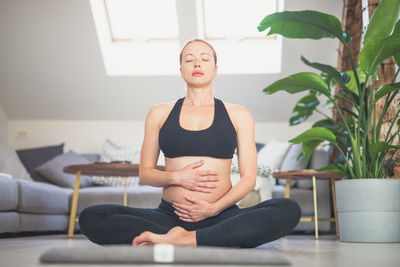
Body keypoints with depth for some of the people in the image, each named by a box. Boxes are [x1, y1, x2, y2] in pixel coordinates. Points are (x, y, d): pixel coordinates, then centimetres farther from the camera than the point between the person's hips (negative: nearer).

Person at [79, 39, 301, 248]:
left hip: (221, 217, -1)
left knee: (289, 210, -29)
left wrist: (214, 208, -12)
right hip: (170, 215, 1)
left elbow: (248, 178, 5)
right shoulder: (160, 114, 13)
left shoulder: (238, 115, 10)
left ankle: (186, 239, -30)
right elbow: (145, 173, 13)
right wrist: (176, 177, -9)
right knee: (90, 217, -24)